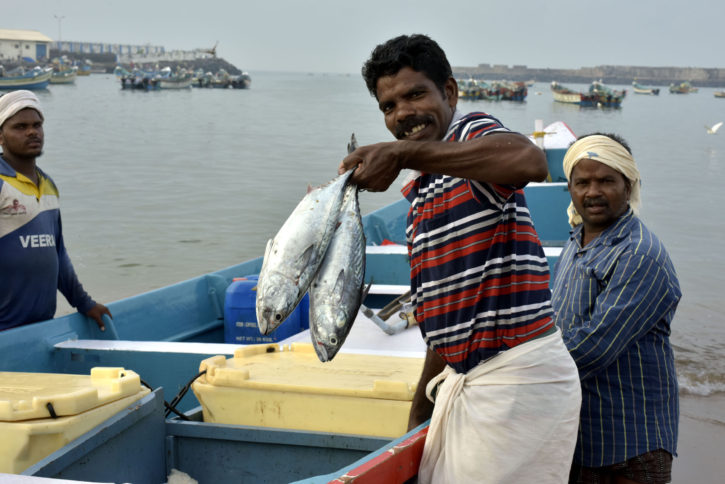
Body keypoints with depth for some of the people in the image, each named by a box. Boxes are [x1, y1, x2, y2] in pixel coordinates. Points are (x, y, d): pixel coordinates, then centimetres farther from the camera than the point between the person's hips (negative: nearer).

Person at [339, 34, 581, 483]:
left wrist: (403, 153, -40)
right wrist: (418, 415, 22)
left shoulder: (473, 130, -9)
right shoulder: (423, 192, 18)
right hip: (467, 379, 9)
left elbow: (529, 161, -37)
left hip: (520, 380, -9)